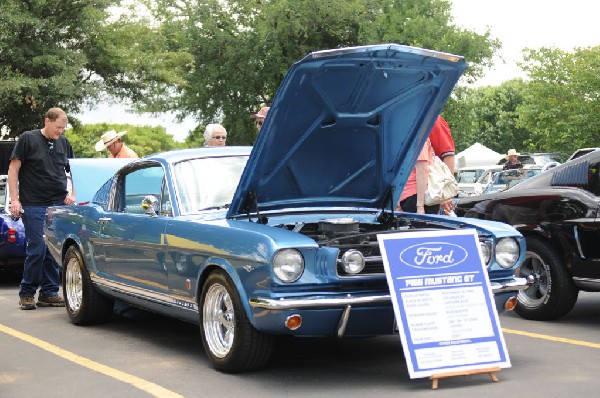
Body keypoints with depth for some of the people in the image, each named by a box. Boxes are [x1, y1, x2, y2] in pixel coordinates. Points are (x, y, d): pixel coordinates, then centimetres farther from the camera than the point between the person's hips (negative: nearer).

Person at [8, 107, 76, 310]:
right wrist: (14, 199, -8)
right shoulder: (28, 139, -1)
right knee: (37, 249, -7)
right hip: (34, 206, -4)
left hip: (59, 206, 5)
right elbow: (13, 169, -2)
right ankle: (27, 293, 6)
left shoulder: (64, 143, 13)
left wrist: (73, 194, 7)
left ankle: (49, 293, 12)